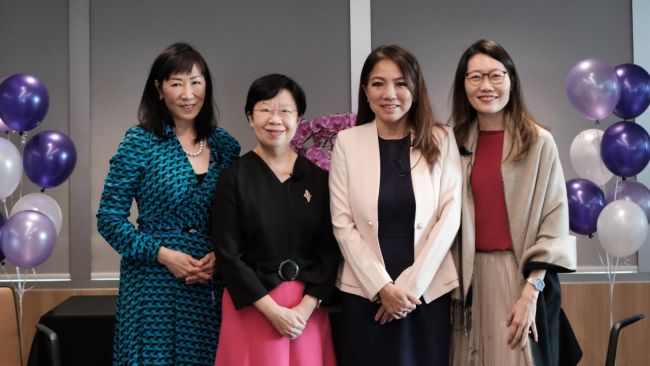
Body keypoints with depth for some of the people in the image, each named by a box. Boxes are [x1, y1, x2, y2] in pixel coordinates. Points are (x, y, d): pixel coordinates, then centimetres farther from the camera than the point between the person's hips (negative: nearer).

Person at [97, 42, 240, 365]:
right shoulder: (140, 142, -5)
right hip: (155, 283, -3)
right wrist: (163, 254, -14)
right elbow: (109, 218, -5)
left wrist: (221, 255, -7)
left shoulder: (225, 145, 6)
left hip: (212, 285, 3)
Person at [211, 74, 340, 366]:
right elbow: (227, 253, -7)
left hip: (308, 307, 2)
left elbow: (330, 249, 2)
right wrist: (273, 309, -12)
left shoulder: (318, 178, 3)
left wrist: (307, 306, -10)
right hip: (252, 306, -2)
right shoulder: (235, 177, -4)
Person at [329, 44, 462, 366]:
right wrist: (382, 286, -10)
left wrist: (410, 285, -9)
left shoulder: (441, 140, 2)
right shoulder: (347, 142, 2)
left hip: (429, 291, 0)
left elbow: (449, 217, -3)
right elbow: (343, 224, -2)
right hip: (365, 293, 0)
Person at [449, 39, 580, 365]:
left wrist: (531, 292, -14)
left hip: (522, 273, -3)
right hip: (472, 276, 3)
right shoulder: (457, 143, 5)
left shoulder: (539, 142, -6)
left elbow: (553, 222, -8)